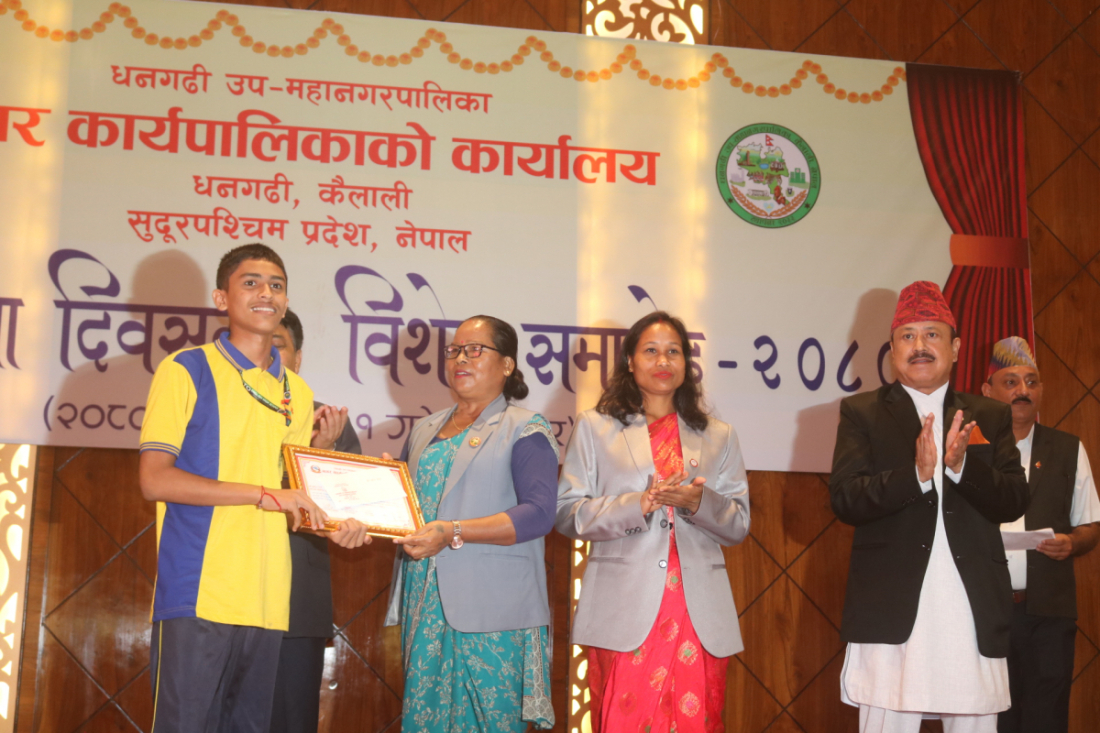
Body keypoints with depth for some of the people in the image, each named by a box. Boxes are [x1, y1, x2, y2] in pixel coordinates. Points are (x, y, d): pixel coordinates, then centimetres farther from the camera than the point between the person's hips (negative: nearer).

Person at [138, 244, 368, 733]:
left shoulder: (297, 394, 17)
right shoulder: (186, 370, 0)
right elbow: (155, 479, -9)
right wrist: (264, 494, -15)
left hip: (266, 599, 6)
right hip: (198, 595, -5)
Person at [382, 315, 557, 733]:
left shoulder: (525, 429, 0)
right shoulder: (425, 431, 20)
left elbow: (539, 513, -12)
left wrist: (453, 533, -20)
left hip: (492, 609, -5)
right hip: (424, 605, 6)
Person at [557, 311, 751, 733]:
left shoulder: (718, 437, 18)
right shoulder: (595, 428, 12)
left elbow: (739, 525, 12)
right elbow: (566, 513, 2)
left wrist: (698, 503, -9)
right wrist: (637, 505, -12)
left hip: (699, 615, 2)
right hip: (623, 614, -2)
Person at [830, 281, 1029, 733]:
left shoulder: (989, 417, 13)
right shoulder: (861, 413, 6)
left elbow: (1013, 503, 4)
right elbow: (844, 501, -5)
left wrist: (961, 465, -14)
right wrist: (916, 473, -19)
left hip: (973, 613, 2)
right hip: (891, 612, -2)